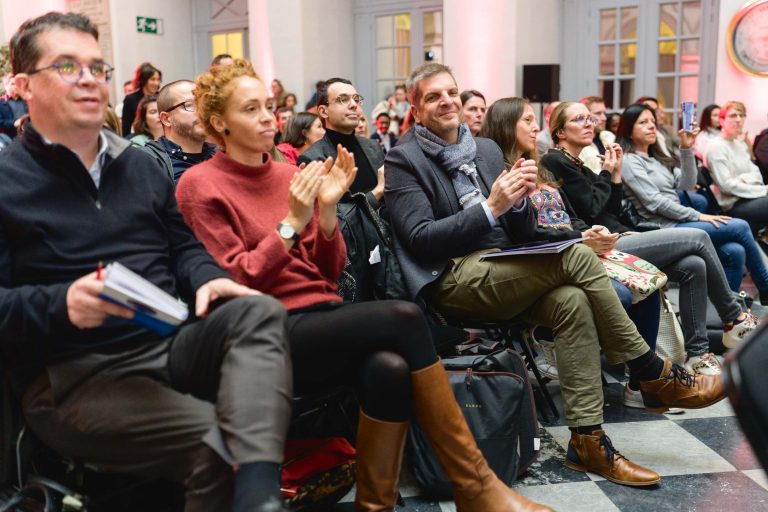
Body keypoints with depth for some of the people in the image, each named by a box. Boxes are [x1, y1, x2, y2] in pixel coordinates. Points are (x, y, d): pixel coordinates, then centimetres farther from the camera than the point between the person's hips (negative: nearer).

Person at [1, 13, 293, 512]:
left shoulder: (140, 164, 18)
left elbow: (183, 246, 20)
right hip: (74, 374, -5)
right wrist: (60, 305, -26)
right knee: (215, 439, -30)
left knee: (260, 312, -26)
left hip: (170, 343, 6)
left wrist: (208, 279, -4)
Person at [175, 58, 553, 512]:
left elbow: (329, 271, 12)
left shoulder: (288, 174, 14)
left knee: (389, 367, -31)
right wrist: (293, 222, -15)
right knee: (404, 317, -27)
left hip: (324, 313, 5)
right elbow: (234, 284, -8)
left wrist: (327, 209, -4)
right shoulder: (200, 185, 0)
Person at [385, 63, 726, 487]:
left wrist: (518, 200, -8)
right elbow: (420, 239, -13)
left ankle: (587, 442, -18)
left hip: (503, 273, 6)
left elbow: (521, 234, 15)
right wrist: (490, 207, -20)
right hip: (451, 281, -6)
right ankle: (656, 377, -9)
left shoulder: (487, 149, 17)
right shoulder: (404, 159, -1)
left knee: (572, 301, -24)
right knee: (576, 255, -23)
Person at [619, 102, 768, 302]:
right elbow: (654, 202, -14)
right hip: (664, 229, -8)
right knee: (740, 227, -10)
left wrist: (686, 149, 0)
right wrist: (697, 216, -13)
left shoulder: (656, 159, 21)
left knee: (734, 251, -14)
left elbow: (686, 184, 10)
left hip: (678, 222, 8)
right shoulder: (629, 161, -5)